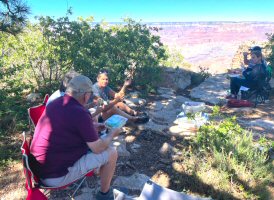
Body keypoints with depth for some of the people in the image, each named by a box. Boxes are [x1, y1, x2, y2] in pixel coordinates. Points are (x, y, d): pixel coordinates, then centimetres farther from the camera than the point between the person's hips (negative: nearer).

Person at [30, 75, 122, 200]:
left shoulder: (55, 103, 1)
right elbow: (98, 148, -15)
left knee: (86, 143, 24)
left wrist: (95, 126, 24)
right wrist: (112, 134, 3)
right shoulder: (80, 113, -25)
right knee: (111, 153, -2)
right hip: (56, 175, -9)